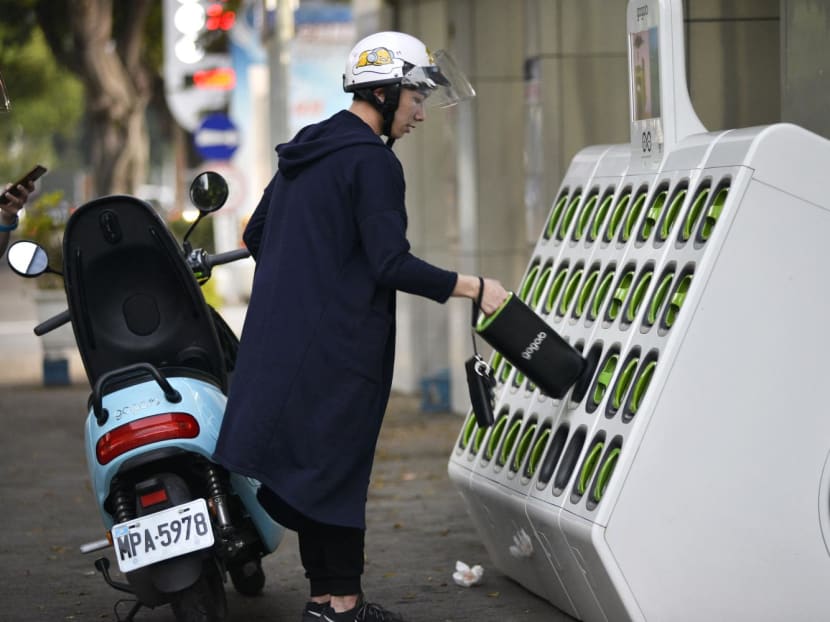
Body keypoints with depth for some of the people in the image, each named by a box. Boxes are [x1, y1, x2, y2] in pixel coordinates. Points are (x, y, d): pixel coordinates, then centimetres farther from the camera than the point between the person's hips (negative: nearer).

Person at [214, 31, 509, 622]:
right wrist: (473, 287, -13)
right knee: (337, 467, -4)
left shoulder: (302, 151, 15)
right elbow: (392, 265, -19)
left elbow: (256, 235, 21)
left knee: (310, 462, 12)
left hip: (283, 336, 9)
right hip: (340, 344, -9)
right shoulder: (372, 161, -13)